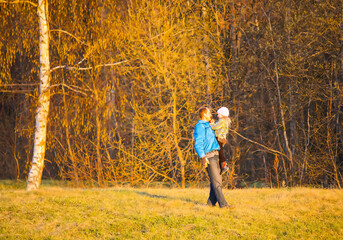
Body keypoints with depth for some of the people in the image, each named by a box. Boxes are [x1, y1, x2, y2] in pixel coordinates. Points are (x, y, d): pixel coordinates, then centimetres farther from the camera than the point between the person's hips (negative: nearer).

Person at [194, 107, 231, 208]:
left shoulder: (208, 126, 22)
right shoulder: (200, 126, -8)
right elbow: (198, 144, -19)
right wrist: (202, 157, -29)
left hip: (215, 155, 10)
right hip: (208, 156, -10)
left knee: (217, 180, 8)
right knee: (217, 182, -12)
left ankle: (211, 203, 14)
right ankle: (223, 204, -15)